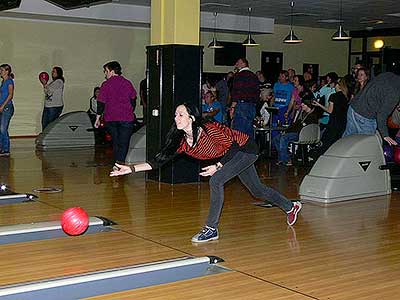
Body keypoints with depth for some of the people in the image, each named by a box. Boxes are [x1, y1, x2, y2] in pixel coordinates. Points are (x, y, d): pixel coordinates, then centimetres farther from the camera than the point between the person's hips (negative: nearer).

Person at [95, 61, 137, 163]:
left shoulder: (106, 84, -2)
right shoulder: (127, 83, 5)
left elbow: (101, 103, -3)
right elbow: (133, 101, 13)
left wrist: (97, 118, 5)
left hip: (111, 119, 0)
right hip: (126, 119, 0)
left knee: (115, 143, 15)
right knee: (123, 144, -2)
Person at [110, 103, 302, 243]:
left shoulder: (209, 129, -33)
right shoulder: (181, 142, -13)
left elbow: (231, 145, -21)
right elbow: (159, 160, -16)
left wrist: (218, 167, -25)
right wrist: (131, 169, -24)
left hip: (246, 149, -8)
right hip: (231, 156, 8)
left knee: (216, 181, -24)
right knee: (257, 191, 21)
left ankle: (212, 229, -13)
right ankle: (291, 207, 46)